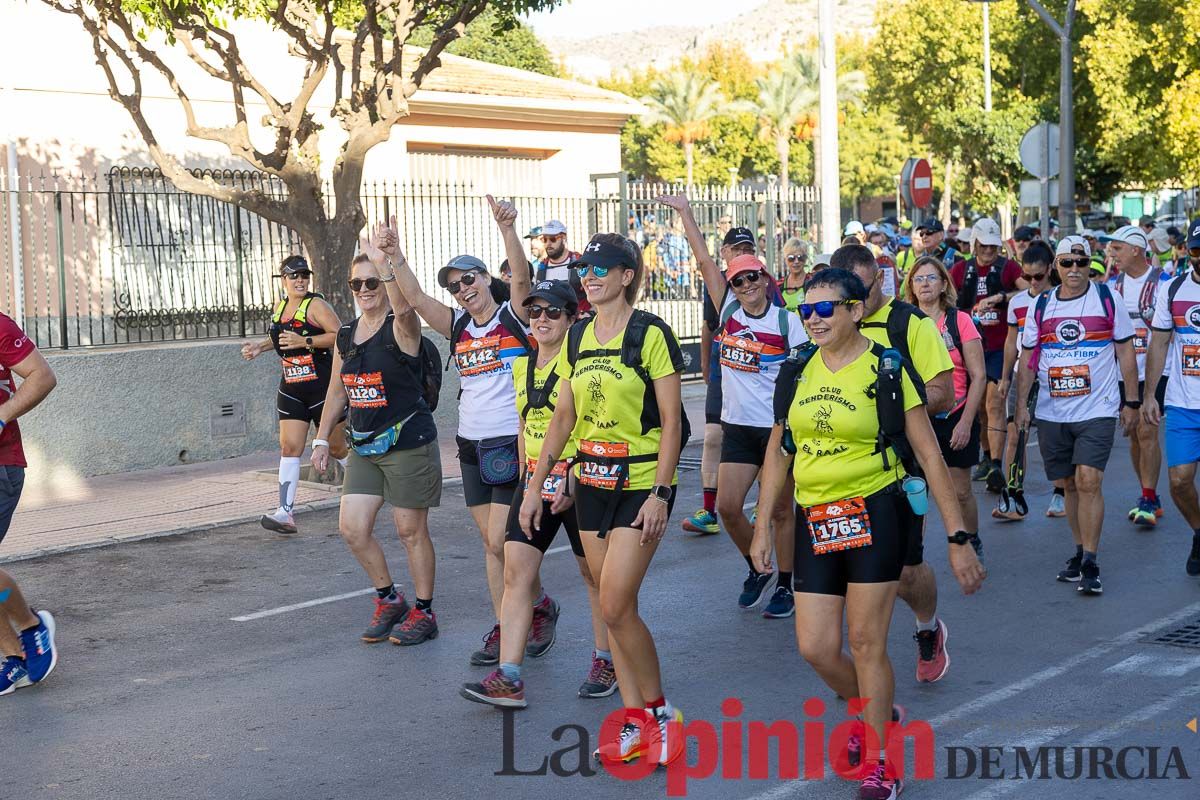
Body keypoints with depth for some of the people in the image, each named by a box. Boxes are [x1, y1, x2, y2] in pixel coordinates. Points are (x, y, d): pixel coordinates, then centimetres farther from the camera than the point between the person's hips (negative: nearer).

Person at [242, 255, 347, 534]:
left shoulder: (315, 304, -10)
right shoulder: (279, 307, 11)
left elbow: (340, 335, -18)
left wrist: (305, 341, -24)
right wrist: (260, 346, 14)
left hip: (322, 386, -6)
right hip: (291, 389, 6)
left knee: (336, 446, 6)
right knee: (289, 448, -5)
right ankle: (285, 513, -10)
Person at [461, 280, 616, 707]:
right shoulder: (521, 366, 11)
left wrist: (572, 480, -24)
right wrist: (525, 473, 17)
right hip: (534, 480, 6)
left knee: (595, 573, 8)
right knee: (516, 571, -4)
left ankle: (606, 662, 25)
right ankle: (508, 678, -7)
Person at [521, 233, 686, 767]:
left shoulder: (649, 333, -11)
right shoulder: (578, 337, 8)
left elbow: (671, 419, -12)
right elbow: (563, 417, 12)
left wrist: (661, 493, -18)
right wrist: (535, 486, 9)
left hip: (641, 483, -6)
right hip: (591, 482, 7)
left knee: (616, 606, -11)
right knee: (612, 606, 8)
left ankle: (661, 712, 7)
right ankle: (636, 722, 17)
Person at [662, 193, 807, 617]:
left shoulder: (786, 320, -7)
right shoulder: (728, 309, 3)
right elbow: (705, 261, 2)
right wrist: (685, 212, 2)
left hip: (779, 426, -4)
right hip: (738, 424, 4)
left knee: (780, 510, 4)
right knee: (728, 506, 0)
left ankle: (785, 585, 18)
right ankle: (757, 570, 23)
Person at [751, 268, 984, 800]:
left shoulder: (886, 370, -8)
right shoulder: (796, 374, 5)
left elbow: (929, 456, -6)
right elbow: (778, 454, 14)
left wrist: (958, 538, -8)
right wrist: (762, 527, 11)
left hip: (874, 514, -5)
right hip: (814, 521, 5)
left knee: (865, 642, -3)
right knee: (815, 647, 3)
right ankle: (877, 714, 33)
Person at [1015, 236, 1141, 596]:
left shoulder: (1107, 298, 1)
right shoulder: (1041, 306, 7)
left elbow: (1125, 351, 5)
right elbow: (1028, 358, 12)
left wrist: (1131, 402, 3)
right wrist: (1021, 403, 4)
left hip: (1097, 409, -3)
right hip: (1052, 413, 3)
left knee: (1088, 481, -14)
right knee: (1070, 484, 10)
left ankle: (1090, 564, -10)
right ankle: (1080, 552, 24)